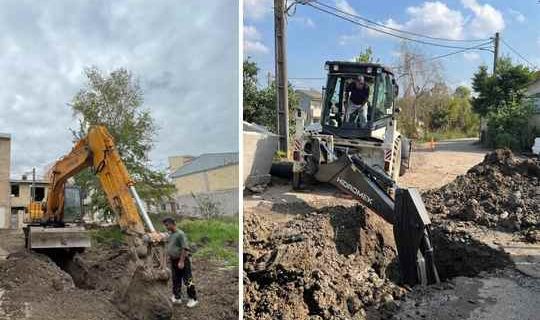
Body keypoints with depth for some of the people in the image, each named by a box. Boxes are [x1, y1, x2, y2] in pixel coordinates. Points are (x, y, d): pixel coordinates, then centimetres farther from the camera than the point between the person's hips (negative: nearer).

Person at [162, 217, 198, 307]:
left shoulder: (180, 234, -17)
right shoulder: (170, 234, 9)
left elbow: (184, 249, -20)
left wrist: (181, 261, -23)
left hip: (182, 260, -8)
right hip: (173, 260, 8)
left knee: (187, 280, -2)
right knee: (176, 280, 16)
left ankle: (193, 299, 7)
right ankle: (177, 297, 28)